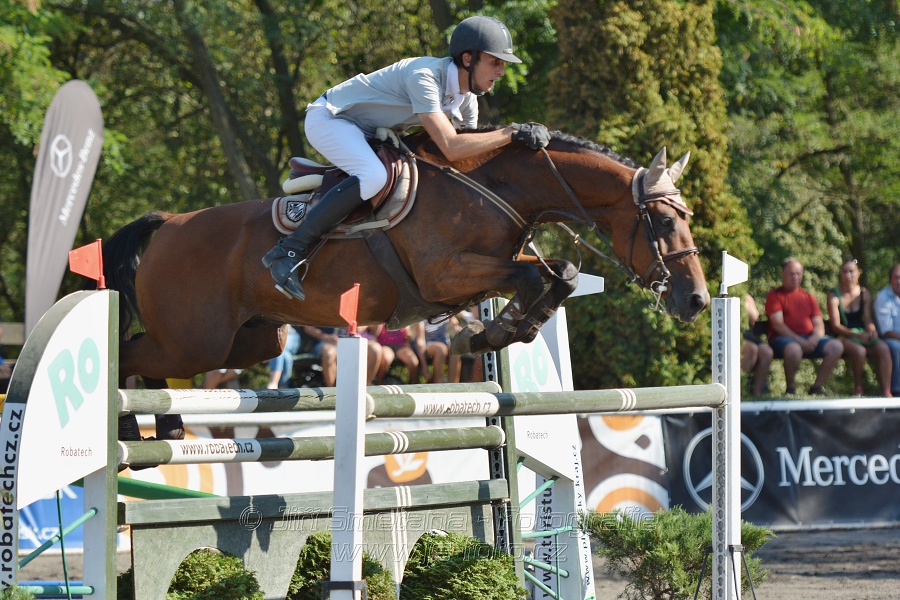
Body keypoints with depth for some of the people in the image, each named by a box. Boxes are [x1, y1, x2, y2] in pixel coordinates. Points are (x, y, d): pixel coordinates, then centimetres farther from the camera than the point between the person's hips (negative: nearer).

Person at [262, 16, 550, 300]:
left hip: (368, 134, 10)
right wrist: (512, 134, -38)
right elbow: (451, 148, -39)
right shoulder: (424, 76, -31)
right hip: (328, 118, -10)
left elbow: (471, 150, 6)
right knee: (373, 176, -34)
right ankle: (287, 251, -31)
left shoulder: (466, 98, -3)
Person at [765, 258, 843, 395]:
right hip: (783, 339, -5)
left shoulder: (809, 297, 22)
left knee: (836, 346, -19)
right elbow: (777, 324, -8)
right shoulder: (775, 295, 5)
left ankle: (817, 386, -11)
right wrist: (799, 340, -19)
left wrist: (815, 338, -12)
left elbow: (819, 324, 13)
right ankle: (791, 388, -17)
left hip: (810, 339, 5)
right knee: (794, 349, -41)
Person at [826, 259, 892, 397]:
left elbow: (868, 320, 6)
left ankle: (886, 392, -32)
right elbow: (836, 326, -11)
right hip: (844, 338, -4)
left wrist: (872, 331, -19)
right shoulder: (834, 296, -4)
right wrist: (857, 335, -25)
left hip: (863, 335, 4)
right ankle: (858, 388, -14)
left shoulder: (864, 294, 10)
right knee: (859, 350, -37)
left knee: (883, 348, -28)